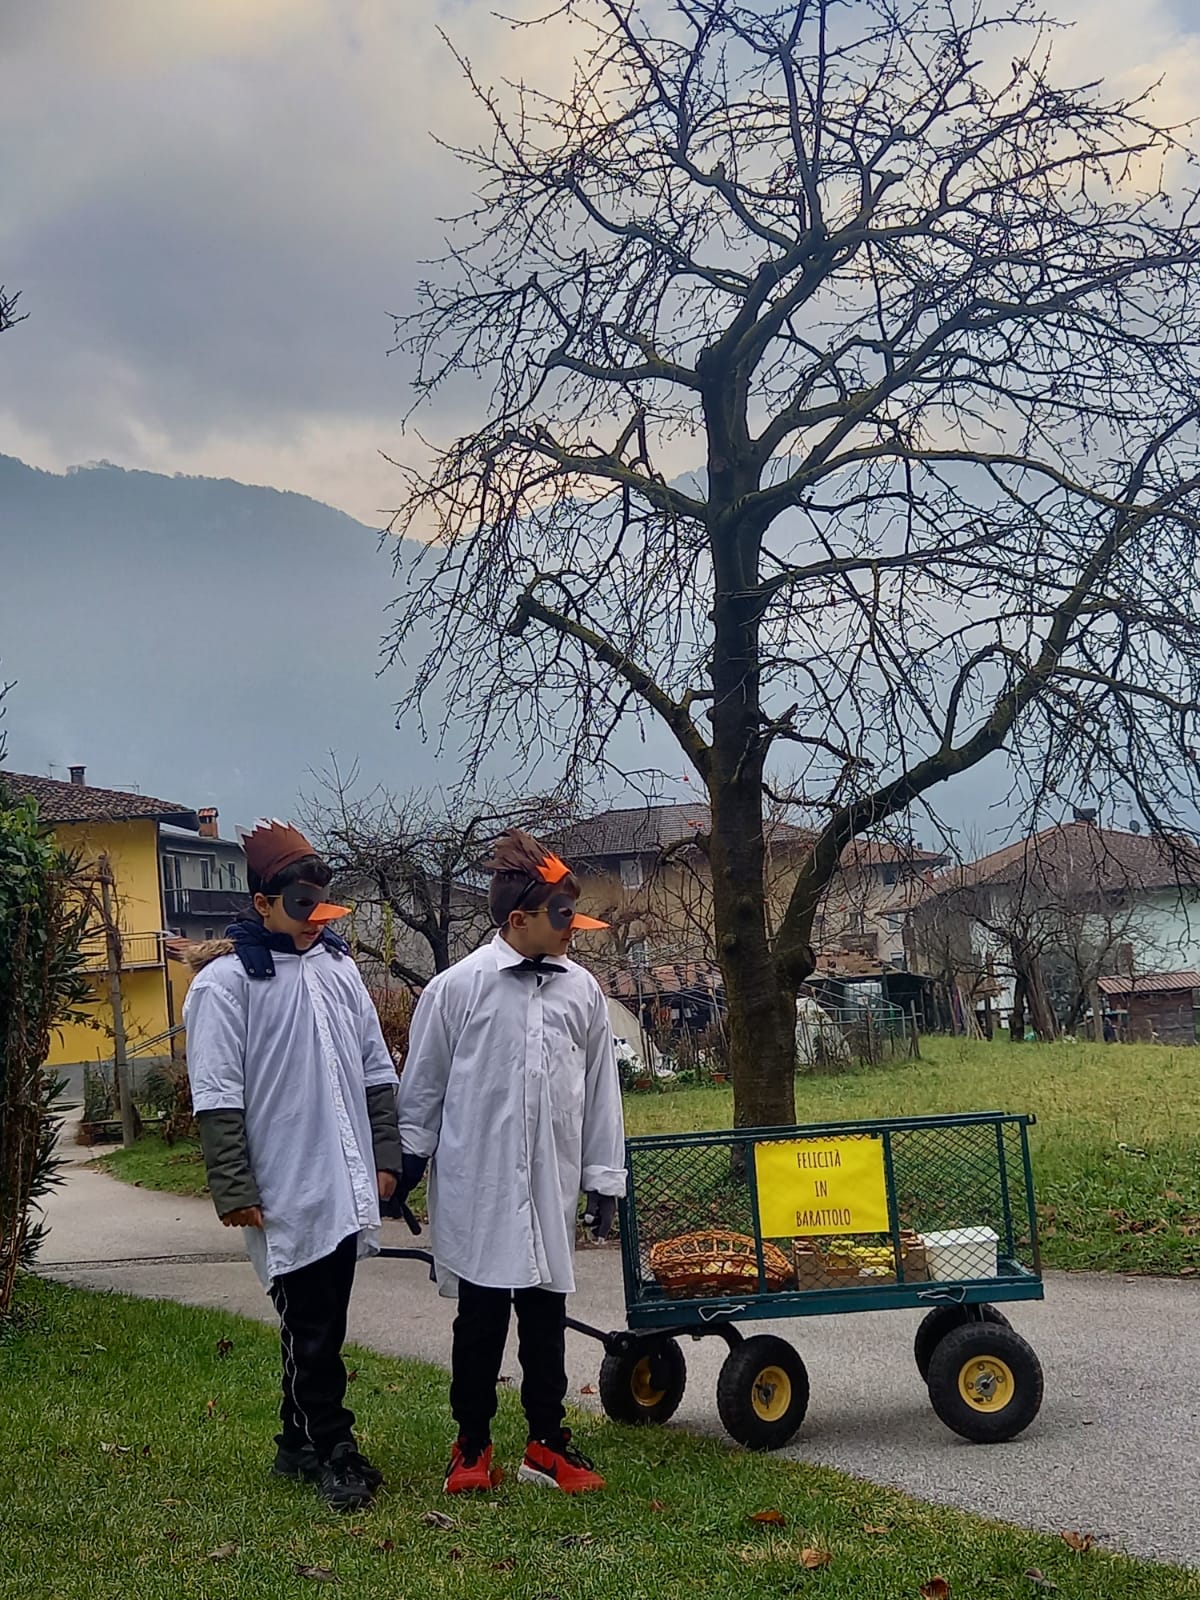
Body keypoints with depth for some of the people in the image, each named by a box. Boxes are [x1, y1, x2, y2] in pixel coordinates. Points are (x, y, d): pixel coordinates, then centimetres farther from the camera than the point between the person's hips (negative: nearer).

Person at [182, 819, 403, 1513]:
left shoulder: (339, 965, 10)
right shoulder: (227, 980, -9)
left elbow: (377, 1069, 15)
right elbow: (217, 1097, -11)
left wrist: (386, 1155, 12)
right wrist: (234, 1189, -14)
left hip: (346, 1187, 6)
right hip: (285, 1190, -6)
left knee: (322, 1322, 14)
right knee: (312, 1326, 0)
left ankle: (299, 1443, 28)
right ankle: (333, 1449, 12)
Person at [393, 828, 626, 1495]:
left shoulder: (582, 990, 4)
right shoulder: (457, 988, -7)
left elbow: (600, 1089, 10)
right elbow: (422, 1085, 3)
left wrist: (604, 1176, 9)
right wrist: (408, 1159, 8)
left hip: (553, 1187, 3)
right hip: (479, 1185, -3)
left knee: (546, 1317, 11)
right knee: (481, 1319, 5)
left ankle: (547, 1441, 24)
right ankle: (472, 1445, 21)